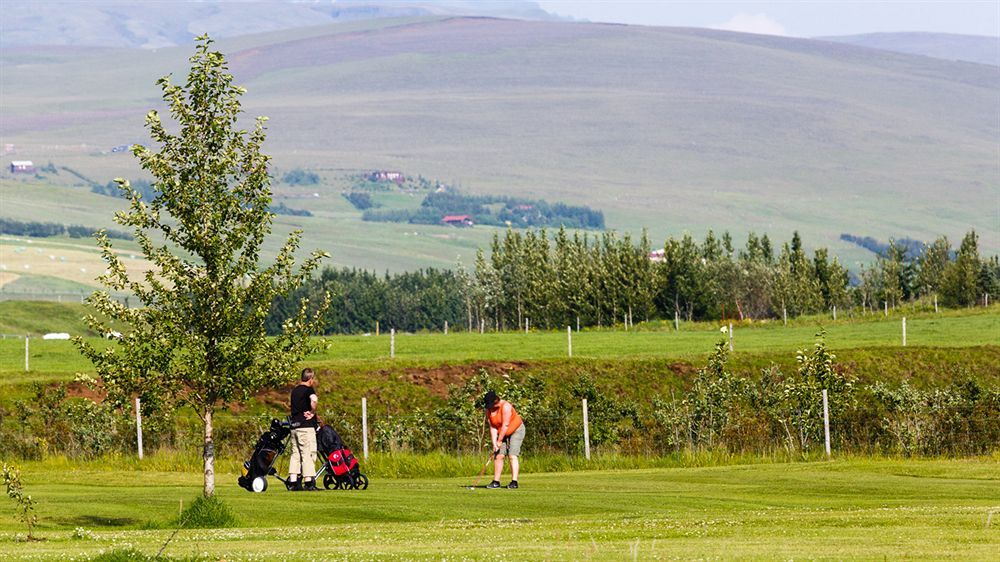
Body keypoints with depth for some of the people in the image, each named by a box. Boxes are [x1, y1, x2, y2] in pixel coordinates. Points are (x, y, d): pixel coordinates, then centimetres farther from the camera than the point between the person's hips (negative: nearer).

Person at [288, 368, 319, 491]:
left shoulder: (295, 391, 15)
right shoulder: (308, 390, -9)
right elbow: (313, 400, -30)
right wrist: (312, 412, -14)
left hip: (294, 425, 7)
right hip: (306, 426, -7)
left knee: (295, 453, 10)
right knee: (308, 453, -4)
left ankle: (293, 481, 8)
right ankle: (308, 482, -6)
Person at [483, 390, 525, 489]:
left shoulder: (505, 406, -26)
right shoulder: (489, 410, -6)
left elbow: (505, 425, -26)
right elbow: (493, 427, -7)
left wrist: (499, 441, -22)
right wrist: (494, 443, -16)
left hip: (516, 430, -6)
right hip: (502, 434, 6)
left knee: (512, 455, -17)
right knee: (498, 456, -3)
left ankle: (514, 482, -22)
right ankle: (496, 482, 0)